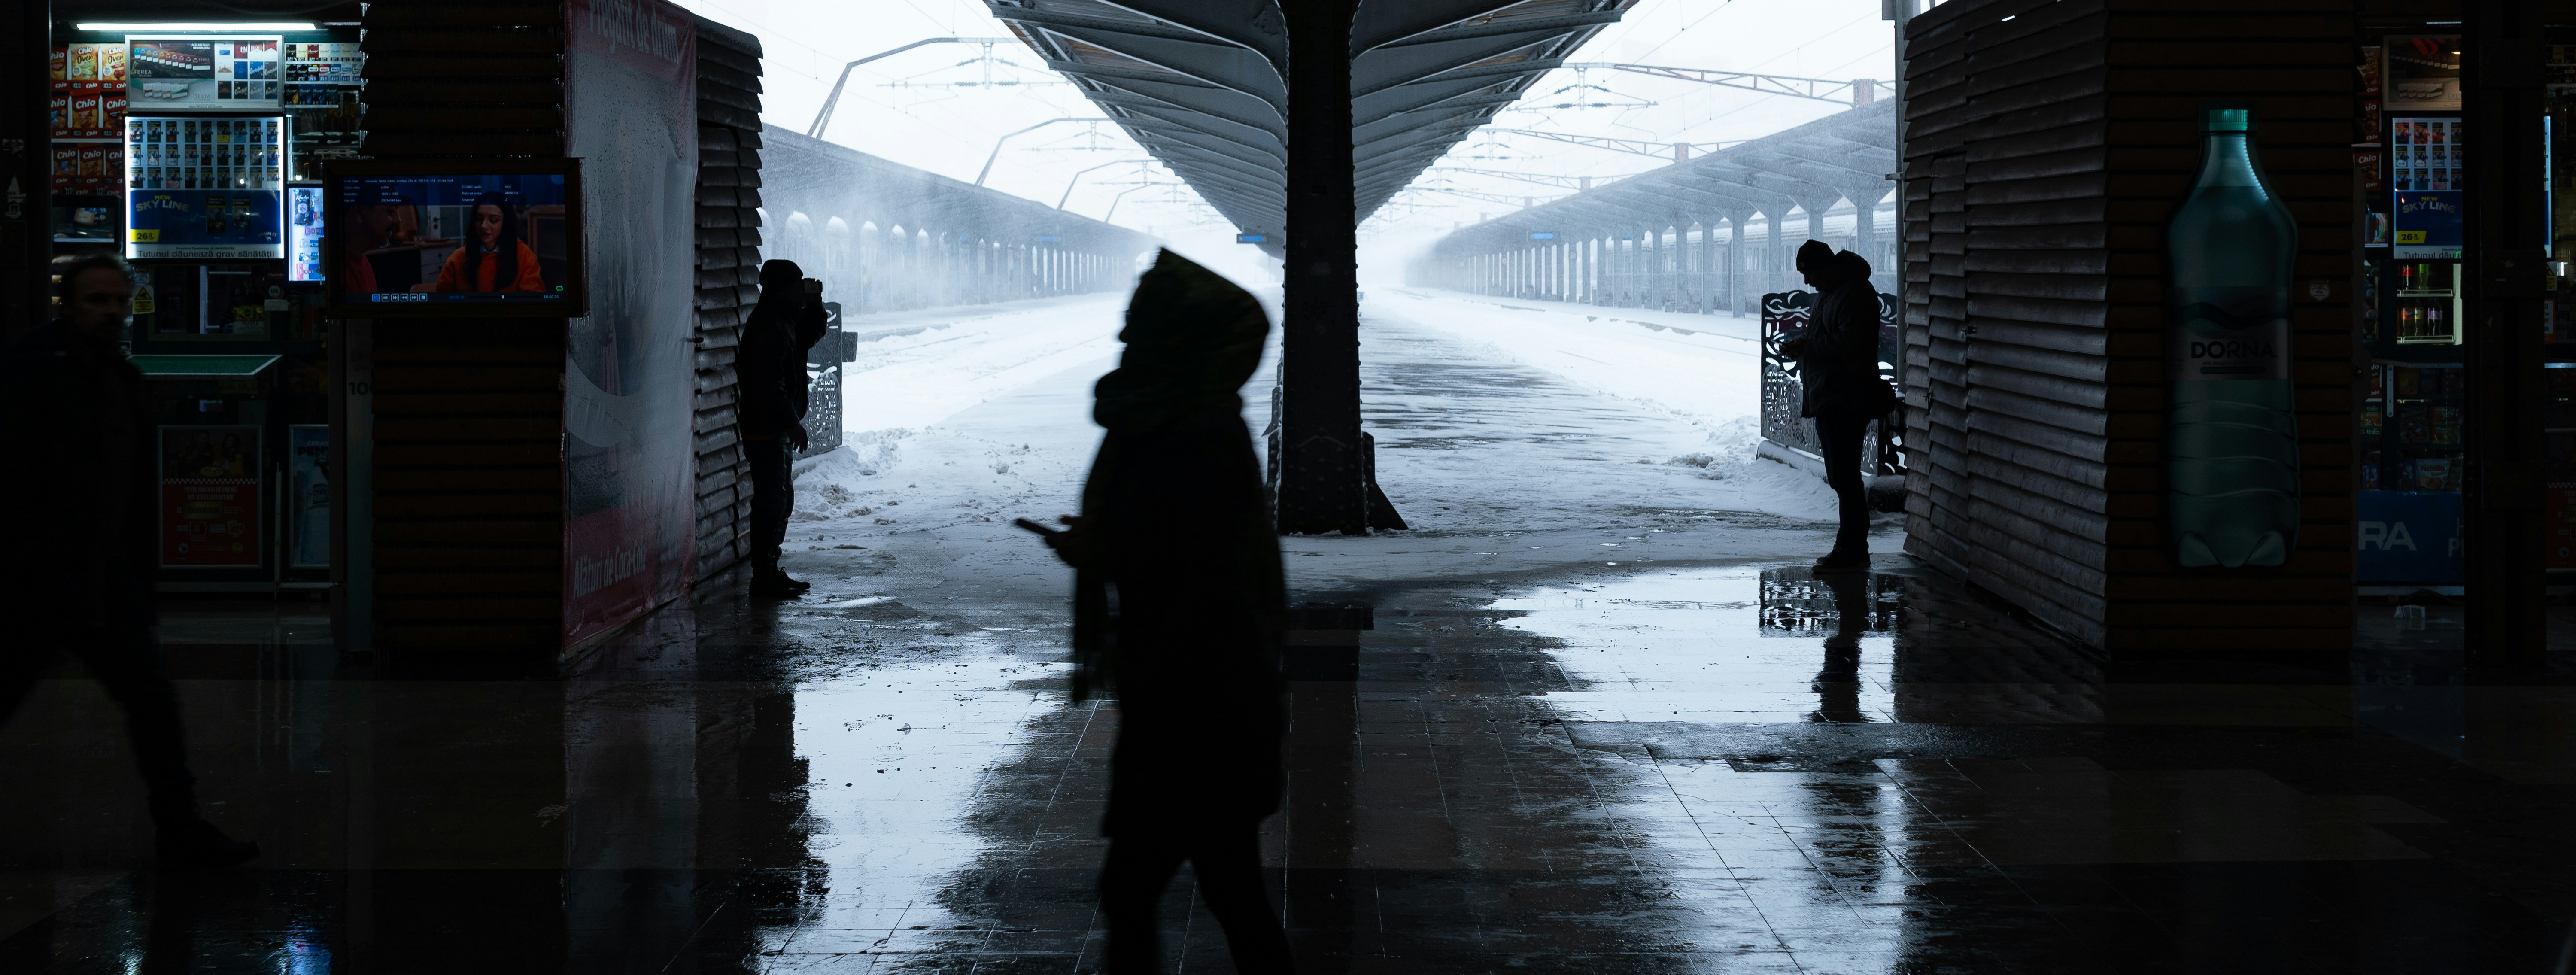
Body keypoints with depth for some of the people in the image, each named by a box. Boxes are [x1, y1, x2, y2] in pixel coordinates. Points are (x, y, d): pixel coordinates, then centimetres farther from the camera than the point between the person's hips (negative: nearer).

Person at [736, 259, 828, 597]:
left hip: (780, 428, 11)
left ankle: (770, 572, 22)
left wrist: (814, 303, 11)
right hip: (765, 429, -11)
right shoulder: (765, 325, -18)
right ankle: (763, 577, -5)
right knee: (771, 501, -8)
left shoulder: (786, 319, 12)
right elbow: (770, 384, -23)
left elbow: (812, 335, 29)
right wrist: (793, 423, -21)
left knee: (782, 500, 15)